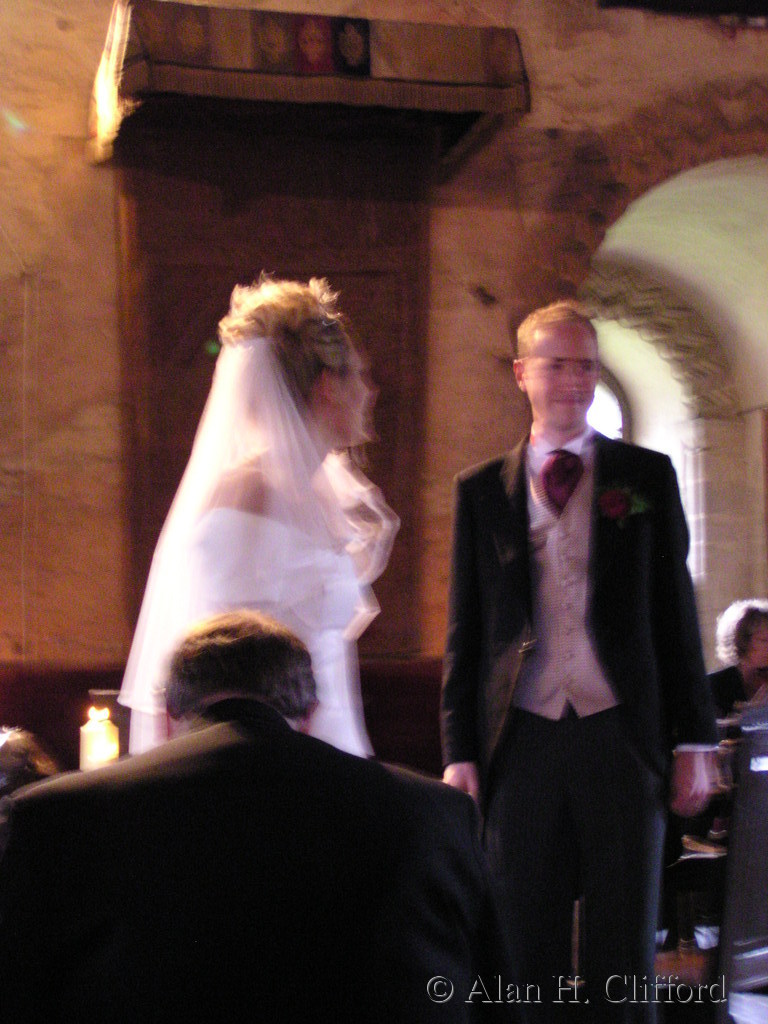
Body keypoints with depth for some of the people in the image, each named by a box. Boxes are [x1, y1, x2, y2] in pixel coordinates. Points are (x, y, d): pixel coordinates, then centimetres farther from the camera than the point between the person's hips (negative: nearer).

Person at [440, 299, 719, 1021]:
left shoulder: (646, 475, 7)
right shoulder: (481, 489, 8)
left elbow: (676, 612, 6)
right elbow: (465, 630, 9)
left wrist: (693, 739, 1)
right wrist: (459, 750, 2)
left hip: (621, 736, 0)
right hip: (522, 740, 1)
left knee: (624, 952, 5)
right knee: (524, 952, 6)